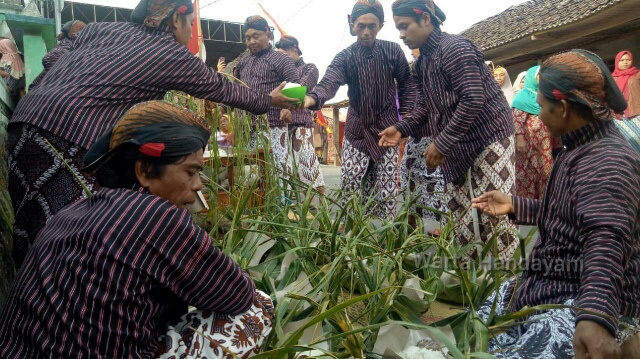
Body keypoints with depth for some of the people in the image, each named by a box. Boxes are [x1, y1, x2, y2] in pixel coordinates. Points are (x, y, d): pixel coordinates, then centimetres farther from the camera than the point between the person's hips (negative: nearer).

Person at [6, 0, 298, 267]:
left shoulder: (103, 28, 21)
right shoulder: (173, 55, 5)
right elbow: (224, 90, 17)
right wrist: (270, 100, 33)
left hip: (27, 120, 8)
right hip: (67, 136, -8)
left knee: (36, 242, 12)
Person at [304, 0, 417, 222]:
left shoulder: (393, 51, -4)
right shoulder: (345, 57, -8)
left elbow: (406, 83, 7)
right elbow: (329, 82, -26)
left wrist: (406, 116, -2)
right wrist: (313, 98, -48)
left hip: (387, 128, 0)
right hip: (357, 129, 0)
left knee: (386, 186, 4)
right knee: (350, 184, -1)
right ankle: (345, 224, 15)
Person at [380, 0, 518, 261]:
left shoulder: (454, 48, -18)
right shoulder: (422, 61, 10)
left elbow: (473, 100, -25)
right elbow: (426, 105, 15)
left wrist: (441, 143, -23)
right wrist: (401, 129, -1)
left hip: (488, 138, -9)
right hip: (457, 146, 9)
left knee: (494, 214, -6)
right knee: (462, 214, 12)